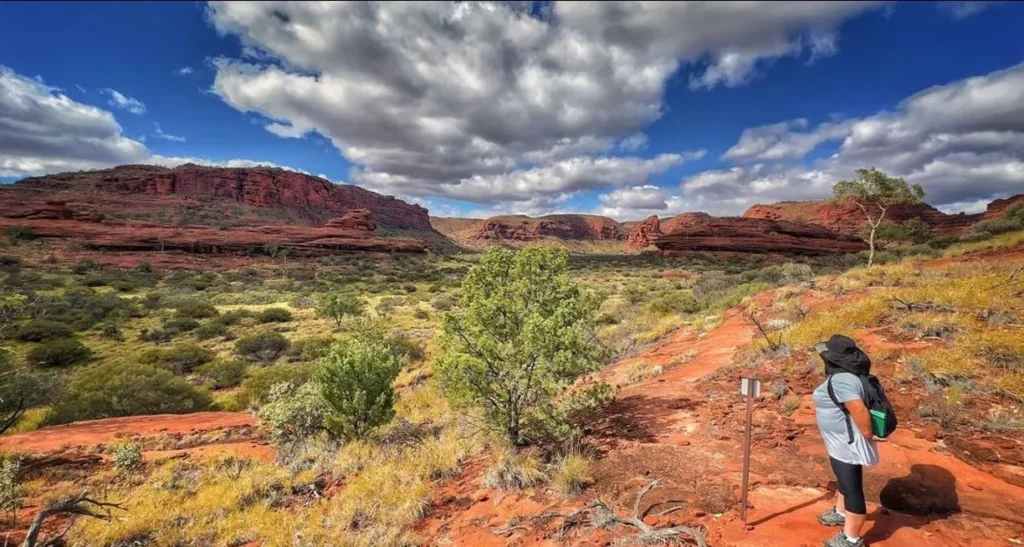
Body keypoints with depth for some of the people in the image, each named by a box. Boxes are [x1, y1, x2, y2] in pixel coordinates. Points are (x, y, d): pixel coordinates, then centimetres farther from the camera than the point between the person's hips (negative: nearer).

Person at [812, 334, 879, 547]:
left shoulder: (840, 380, -28)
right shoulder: (843, 375, 3)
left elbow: (859, 410, -33)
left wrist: (867, 435, -18)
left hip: (847, 444, -10)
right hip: (842, 442, 10)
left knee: (852, 488, 4)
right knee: (845, 480, 27)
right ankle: (840, 513, 47)